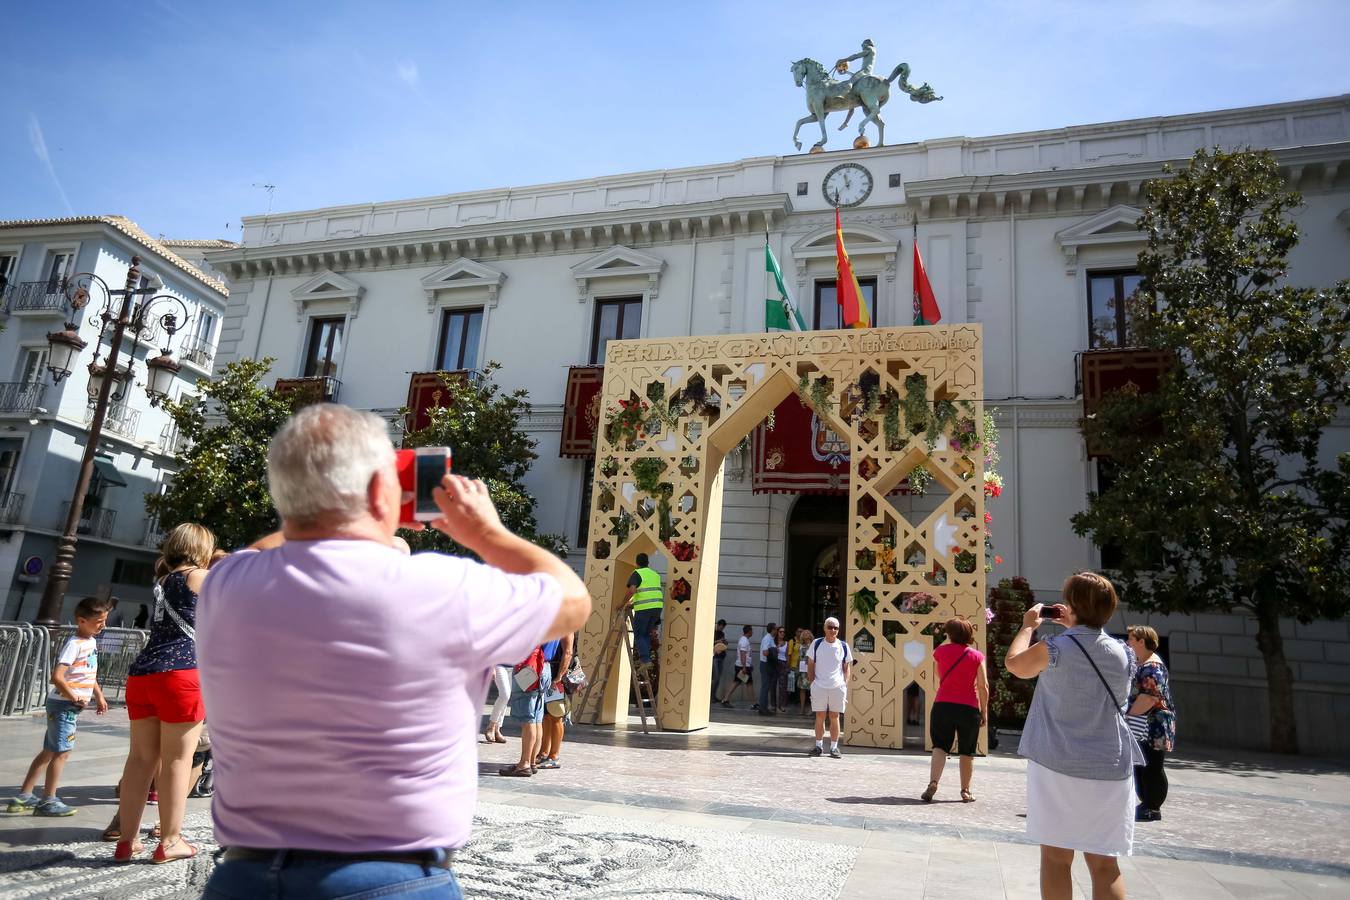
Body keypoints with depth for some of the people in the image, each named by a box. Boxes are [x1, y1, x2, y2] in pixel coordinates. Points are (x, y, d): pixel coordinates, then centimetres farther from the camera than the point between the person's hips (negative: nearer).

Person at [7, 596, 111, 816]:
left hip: (73, 706, 9)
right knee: (62, 751, -3)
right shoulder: (74, 644, -19)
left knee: (49, 751, 15)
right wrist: (74, 697, -19)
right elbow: (57, 677, -27)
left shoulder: (92, 641, 10)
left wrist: (99, 696, 18)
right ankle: (48, 801, 6)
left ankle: (24, 796, 23)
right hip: (64, 704, -9)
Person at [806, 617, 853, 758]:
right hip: (819, 686, 0)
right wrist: (812, 681, 0)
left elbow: (847, 666, 9)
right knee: (820, 716, 5)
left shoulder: (843, 646, 4)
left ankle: (834, 747, 11)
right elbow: (810, 664, 7)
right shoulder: (816, 644, 3)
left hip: (838, 687, 0)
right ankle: (819, 745, 14)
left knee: (834, 717, 4)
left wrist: (845, 683, 0)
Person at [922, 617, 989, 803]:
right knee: (967, 752, 14)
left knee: (940, 746, 4)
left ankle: (933, 782, -15)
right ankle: (965, 791, 19)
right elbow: (983, 687, -4)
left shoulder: (941, 651, 1)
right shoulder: (976, 656, 0)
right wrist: (984, 712, 4)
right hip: (969, 708, 0)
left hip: (943, 705, 0)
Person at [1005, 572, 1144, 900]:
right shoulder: (1123, 653, 0)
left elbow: (1013, 663, 6)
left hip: (1056, 765, -3)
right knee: (1104, 863, 9)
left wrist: (1028, 627, 18)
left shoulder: (1055, 649, -12)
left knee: (1055, 858, 7)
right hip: (1108, 769, 3)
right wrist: (1075, 628, 22)